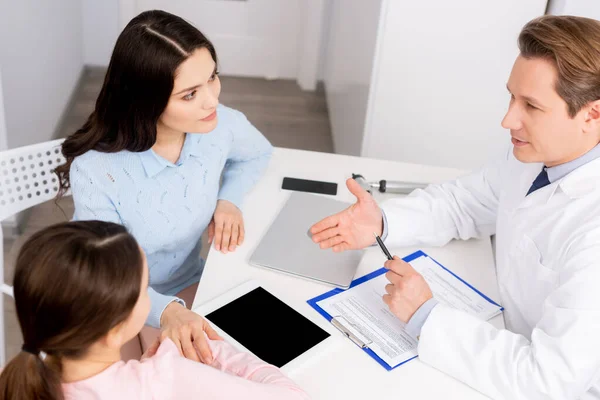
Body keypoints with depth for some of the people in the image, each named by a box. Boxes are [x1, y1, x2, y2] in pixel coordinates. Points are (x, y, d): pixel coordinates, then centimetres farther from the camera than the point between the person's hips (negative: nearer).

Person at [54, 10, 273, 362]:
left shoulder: (221, 125, -21)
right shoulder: (96, 171, -33)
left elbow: (257, 154, 5)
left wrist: (229, 199, -15)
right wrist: (167, 311, -46)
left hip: (183, 282, 3)